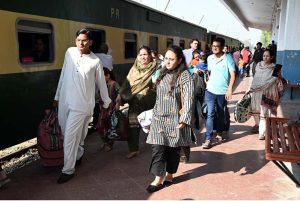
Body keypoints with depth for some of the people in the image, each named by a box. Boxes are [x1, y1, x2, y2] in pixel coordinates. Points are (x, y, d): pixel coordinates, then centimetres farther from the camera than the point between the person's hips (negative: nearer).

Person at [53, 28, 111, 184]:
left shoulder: (95, 61, -5)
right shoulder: (69, 52, 3)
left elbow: (101, 83, 5)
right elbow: (63, 76, 11)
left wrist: (106, 103, 13)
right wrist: (57, 96, 15)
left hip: (81, 104, -4)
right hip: (65, 101, 4)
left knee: (70, 137, -4)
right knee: (69, 134, 16)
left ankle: (68, 170, 10)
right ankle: (78, 155, 42)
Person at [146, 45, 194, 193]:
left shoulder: (184, 75, -11)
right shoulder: (163, 74, 9)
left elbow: (188, 98, -18)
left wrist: (184, 119, -24)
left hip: (175, 119, -5)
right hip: (159, 118, 5)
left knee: (173, 148, 9)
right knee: (158, 147, -1)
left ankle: (169, 175, 25)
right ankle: (158, 178, 7)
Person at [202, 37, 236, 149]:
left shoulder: (228, 58, -8)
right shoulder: (209, 58, 3)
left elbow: (232, 74, -10)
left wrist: (229, 89, -17)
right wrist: (208, 82, 6)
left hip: (223, 91, -1)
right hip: (210, 90, 2)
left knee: (220, 113, 15)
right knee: (210, 114, -6)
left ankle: (219, 131, 39)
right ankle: (208, 139, -6)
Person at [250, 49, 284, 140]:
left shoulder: (275, 68, -9)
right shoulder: (258, 65, 4)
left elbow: (278, 83, -5)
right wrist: (251, 88, 17)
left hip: (267, 93, -5)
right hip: (256, 92, 5)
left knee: (264, 113, -5)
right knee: (255, 110, 16)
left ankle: (262, 132, 2)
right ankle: (257, 125, 39)